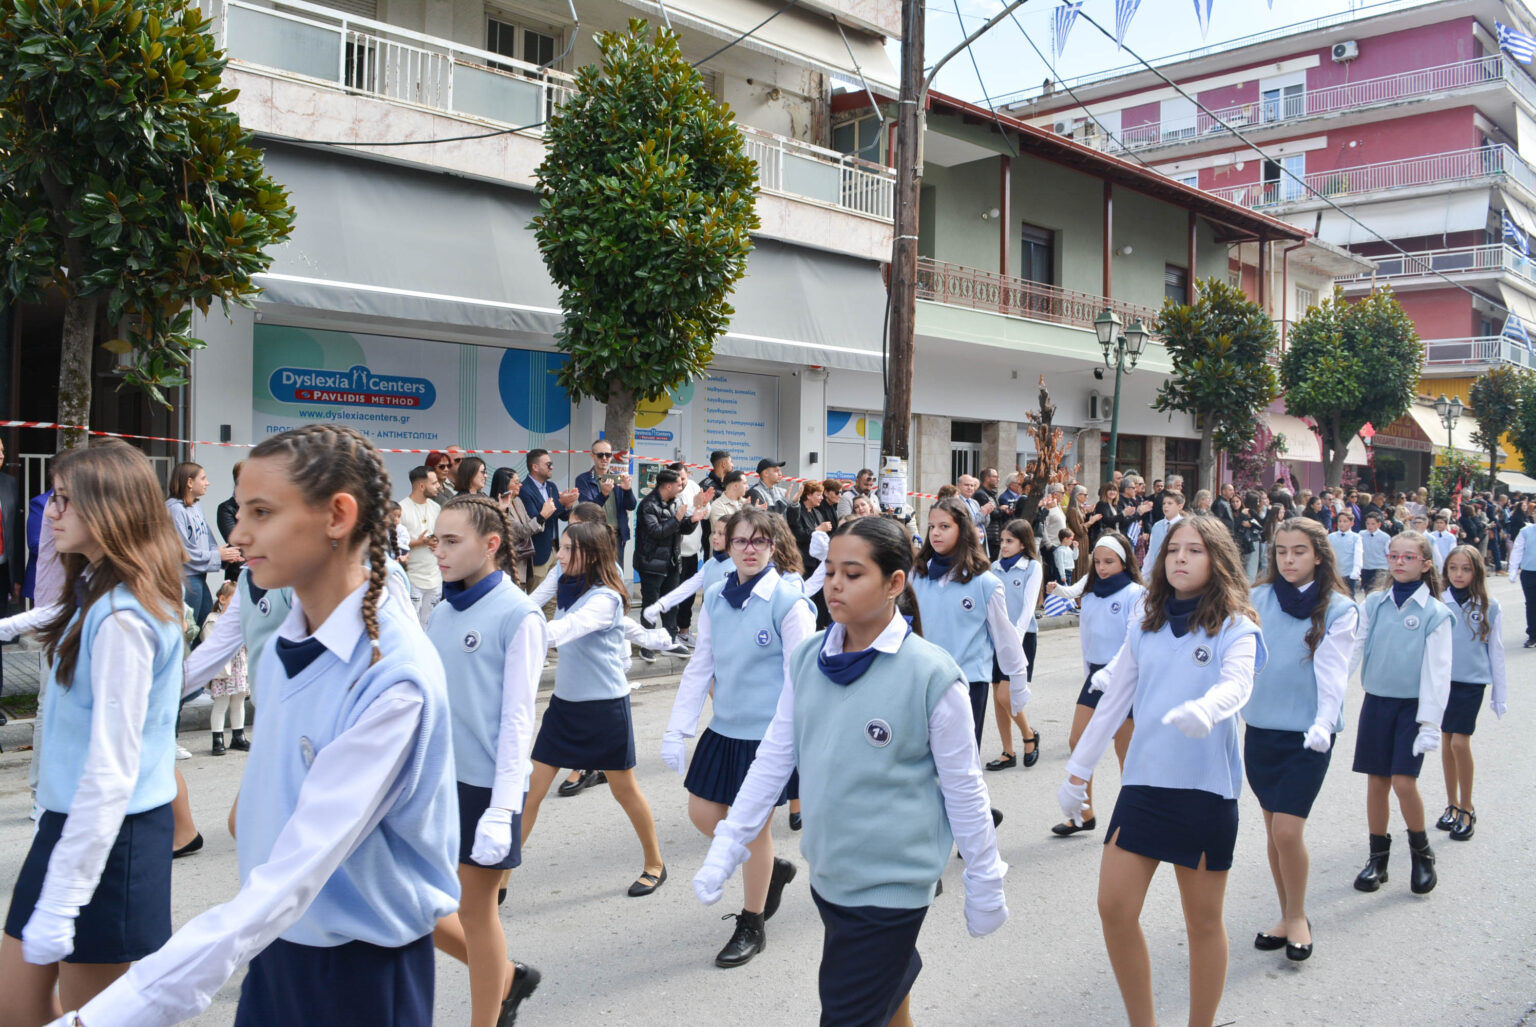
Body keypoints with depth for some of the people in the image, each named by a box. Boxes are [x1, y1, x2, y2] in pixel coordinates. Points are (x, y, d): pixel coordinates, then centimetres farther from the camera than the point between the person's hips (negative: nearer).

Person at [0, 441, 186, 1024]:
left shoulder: (121, 617, -22)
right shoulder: (95, 593, 7)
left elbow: (110, 769, -24)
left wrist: (60, 901, -23)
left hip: (110, 837, -9)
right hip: (68, 819, 9)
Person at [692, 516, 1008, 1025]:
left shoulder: (930, 674, -17)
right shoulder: (808, 659, -2)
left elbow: (963, 790, -8)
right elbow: (773, 758, 4)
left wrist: (985, 886, 0)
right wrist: (725, 848, 2)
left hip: (892, 885, -5)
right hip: (828, 871, 5)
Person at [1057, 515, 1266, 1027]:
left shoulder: (1234, 626, -5)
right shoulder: (1145, 621, 7)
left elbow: (1237, 684, -25)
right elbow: (1115, 697, 12)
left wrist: (1204, 710, -48)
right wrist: (1078, 771, 14)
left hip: (1207, 785, -4)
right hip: (1143, 778, 4)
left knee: (1203, 920, 8)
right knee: (1114, 908, 1)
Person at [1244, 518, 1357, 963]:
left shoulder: (1338, 609, -5)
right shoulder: (1259, 599, 3)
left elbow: (1332, 671, -12)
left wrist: (1324, 722, -26)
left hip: (1307, 734, -3)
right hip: (1261, 727, 3)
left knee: (1287, 830, -8)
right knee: (1273, 829, 11)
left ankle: (1298, 916, 16)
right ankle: (1287, 914, 29)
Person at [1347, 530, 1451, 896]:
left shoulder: (1435, 614, -6)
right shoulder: (1373, 604, 3)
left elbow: (1437, 671, -8)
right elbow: (1352, 650, 0)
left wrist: (1431, 723, -12)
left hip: (1412, 706, -3)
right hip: (1376, 702, 3)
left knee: (1404, 782, -10)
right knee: (1376, 782, 7)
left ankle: (1421, 852, 15)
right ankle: (1378, 856, 22)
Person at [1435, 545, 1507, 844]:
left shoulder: (1489, 607, -4)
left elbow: (1496, 651, 3)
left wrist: (1500, 695, 6)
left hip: (1472, 681, -2)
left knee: (1460, 742, -9)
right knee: (1446, 741, 10)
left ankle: (1467, 808, 9)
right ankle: (1452, 805, 25)